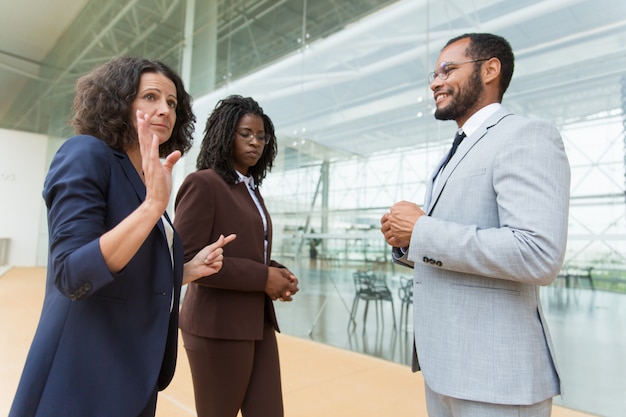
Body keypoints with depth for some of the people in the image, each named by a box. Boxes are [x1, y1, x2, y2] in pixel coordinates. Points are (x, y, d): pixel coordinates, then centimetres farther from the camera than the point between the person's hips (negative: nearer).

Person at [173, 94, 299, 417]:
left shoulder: (252, 190, 13)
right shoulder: (202, 183, -11)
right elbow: (186, 260, -19)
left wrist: (276, 272, -1)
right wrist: (262, 277, -18)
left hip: (258, 324, 7)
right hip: (218, 328, -7)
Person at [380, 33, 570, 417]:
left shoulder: (527, 137, -12)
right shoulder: (455, 158, 16)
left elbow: (538, 255, -25)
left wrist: (422, 230, -19)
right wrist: (406, 240, -2)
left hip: (494, 372, -8)